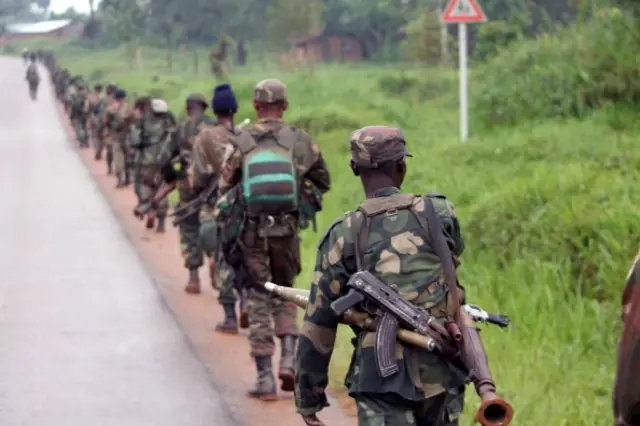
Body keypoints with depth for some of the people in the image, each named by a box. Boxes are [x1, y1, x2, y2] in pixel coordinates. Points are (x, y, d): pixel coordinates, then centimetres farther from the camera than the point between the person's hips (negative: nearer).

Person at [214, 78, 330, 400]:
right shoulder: (301, 141, 0)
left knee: (258, 301, 7)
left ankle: (265, 378, 4)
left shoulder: (239, 143, -3)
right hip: (286, 230, 1)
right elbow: (323, 183, 12)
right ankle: (288, 359, 3)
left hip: (250, 231, -1)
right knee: (285, 294, 20)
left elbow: (226, 189, 3)